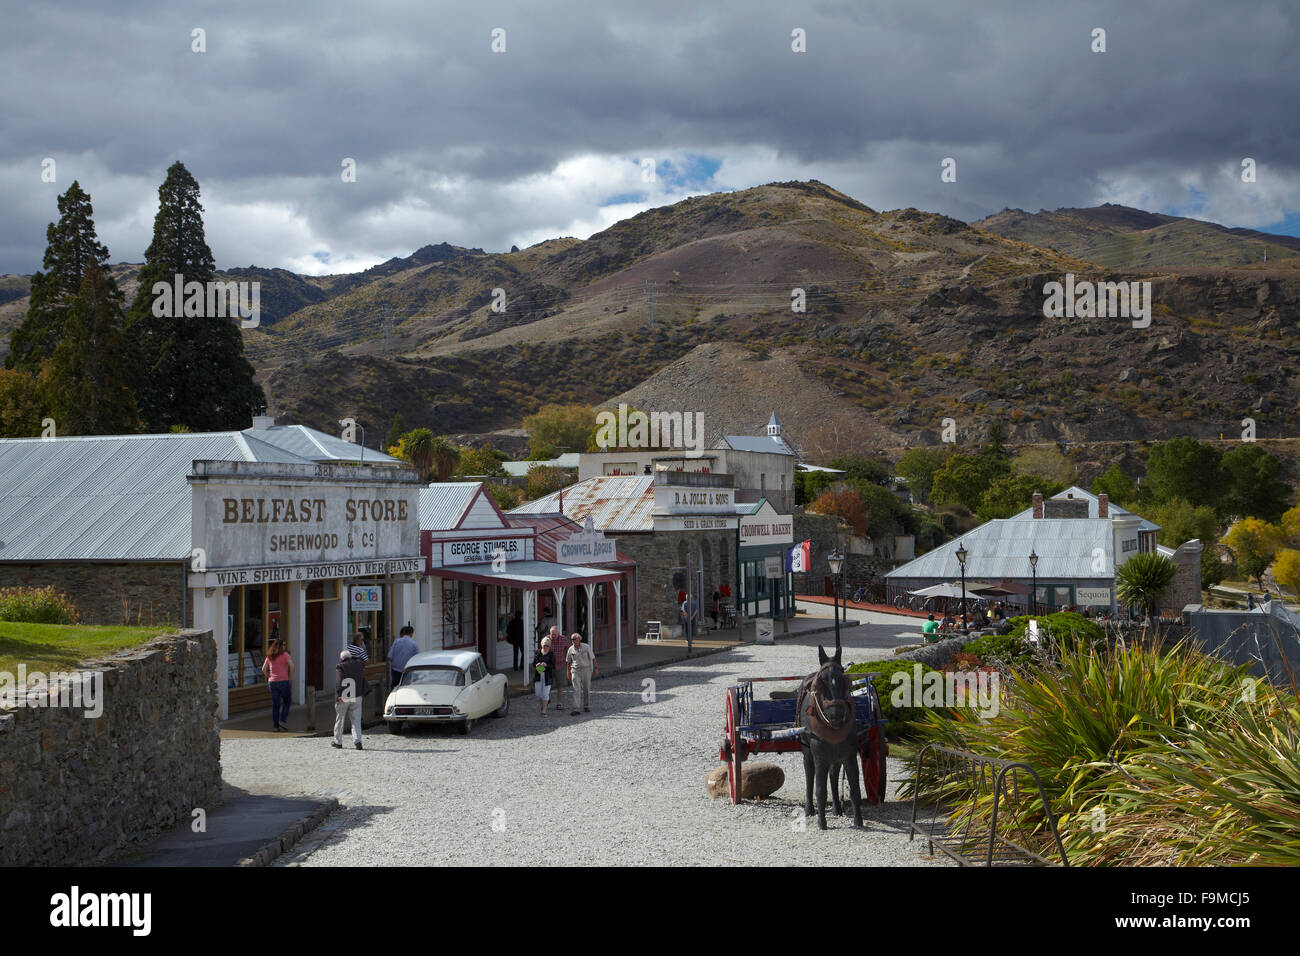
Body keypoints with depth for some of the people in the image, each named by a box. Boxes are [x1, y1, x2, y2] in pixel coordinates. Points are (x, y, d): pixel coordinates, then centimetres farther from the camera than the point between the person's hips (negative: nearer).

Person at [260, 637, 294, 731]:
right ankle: (283, 720, 0)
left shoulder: (269, 656, 9)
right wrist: (290, 678, -6)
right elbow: (292, 666, -17)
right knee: (287, 702, 15)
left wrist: (269, 677, 12)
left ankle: (275, 726, 7)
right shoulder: (285, 654, -5)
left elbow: (264, 669, 5)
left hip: (272, 682, 4)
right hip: (283, 681, -4)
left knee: (275, 705, 9)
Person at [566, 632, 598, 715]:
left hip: (586, 670, 0)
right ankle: (575, 710, -18)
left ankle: (586, 706, 30)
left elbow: (593, 658, 1)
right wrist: (568, 673, 12)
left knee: (586, 689, 11)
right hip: (575, 671, 0)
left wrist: (595, 668, 1)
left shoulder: (586, 647, -8)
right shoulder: (571, 649, -2)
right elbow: (568, 661, 10)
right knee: (576, 690, -11)